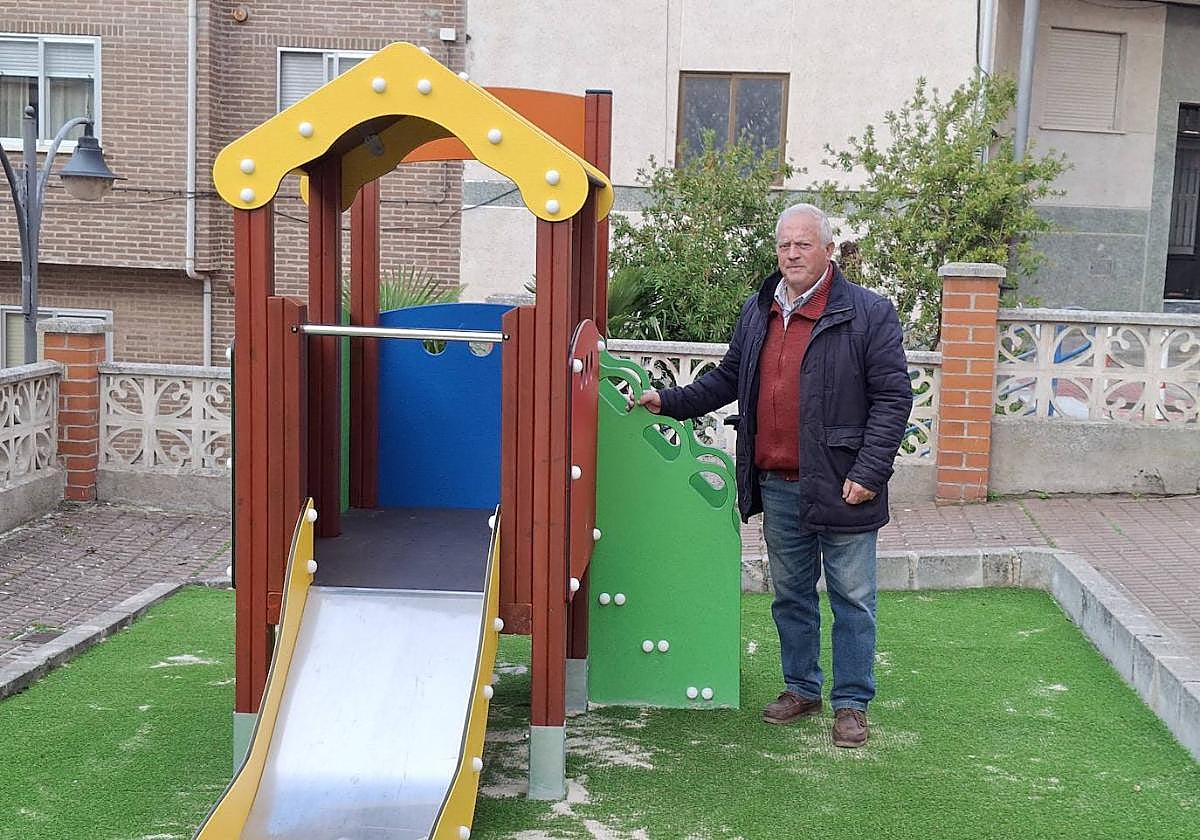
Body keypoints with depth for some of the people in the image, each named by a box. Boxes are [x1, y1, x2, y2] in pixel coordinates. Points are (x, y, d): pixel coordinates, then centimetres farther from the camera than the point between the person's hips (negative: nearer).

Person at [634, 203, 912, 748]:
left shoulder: (868, 313, -8)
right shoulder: (758, 312, 11)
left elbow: (893, 397, -9)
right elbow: (728, 379, 21)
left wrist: (868, 472, -15)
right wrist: (670, 401, 10)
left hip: (841, 487, -5)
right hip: (778, 487, 6)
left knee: (852, 599, 5)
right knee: (790, 595, 16)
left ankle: (852, 703, 18)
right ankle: (801, 688, 32)